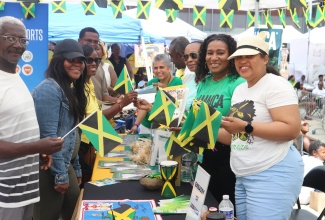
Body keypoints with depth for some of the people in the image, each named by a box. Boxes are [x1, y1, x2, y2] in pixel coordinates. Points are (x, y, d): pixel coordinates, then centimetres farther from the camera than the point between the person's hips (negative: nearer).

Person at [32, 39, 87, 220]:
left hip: (65, 164, 9)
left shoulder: (71, 90, 12)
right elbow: (49, 136, -22)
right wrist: (60, 174, -19)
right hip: (49, 169, -9)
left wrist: (76, 168, 17)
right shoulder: (49, 89, -17)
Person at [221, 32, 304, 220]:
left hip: (273, 174, -8)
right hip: (243, 176, 8)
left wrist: (246, 126, -25)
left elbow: (292, 129, -22)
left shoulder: (275, 85, -11)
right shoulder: (239, 90, 14)